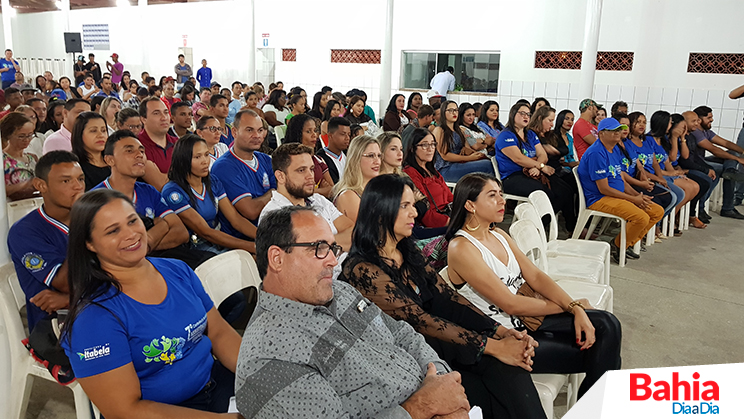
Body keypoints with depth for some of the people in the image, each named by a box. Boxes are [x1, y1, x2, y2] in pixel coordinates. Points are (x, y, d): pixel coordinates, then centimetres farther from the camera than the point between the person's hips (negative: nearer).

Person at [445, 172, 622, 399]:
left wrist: (575, 308, -11)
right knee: (595, 357, -8)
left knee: (607, 325, -7)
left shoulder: (499, 235, 9)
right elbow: (510, 304, -18)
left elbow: (535, 276, 4)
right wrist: (565, 306, -8)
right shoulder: (461, 248, -18)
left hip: (528, 317, 7)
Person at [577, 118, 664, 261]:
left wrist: (638, 196, -3)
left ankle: (627, 244, 12)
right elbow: (604, 189, -19)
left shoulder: (616, 150, 14)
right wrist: (634, 199, -14)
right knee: (641, 218, -26)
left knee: (658, 211, 5)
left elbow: (621, 181, 15)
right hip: (599, 200, -10)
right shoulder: (596, 153, -17)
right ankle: (616, 246, -2)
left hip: (619, 195, 10)